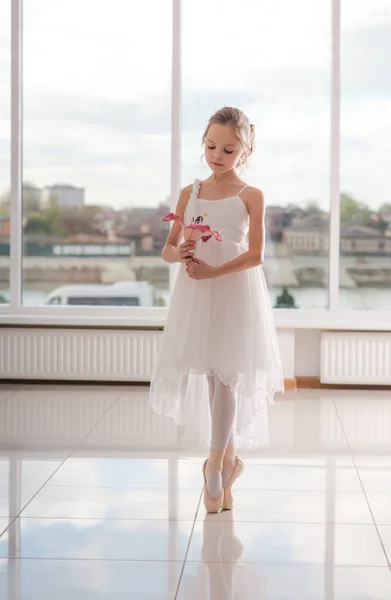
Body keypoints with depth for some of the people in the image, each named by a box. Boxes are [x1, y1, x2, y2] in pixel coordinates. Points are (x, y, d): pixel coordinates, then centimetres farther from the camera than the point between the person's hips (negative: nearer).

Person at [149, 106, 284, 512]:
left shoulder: (250, 196, -1)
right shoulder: (189, 194, 8)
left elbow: (255, 255, -10)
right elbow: (168, 249, 8)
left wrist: (213, 271, -21)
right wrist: (181, 254, -15)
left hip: (235, 295, -3)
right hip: (196, 296, 3)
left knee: (226, 378, -2)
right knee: (210, 377, 7)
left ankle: (215, 465, 8)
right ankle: (229, 457, 23)